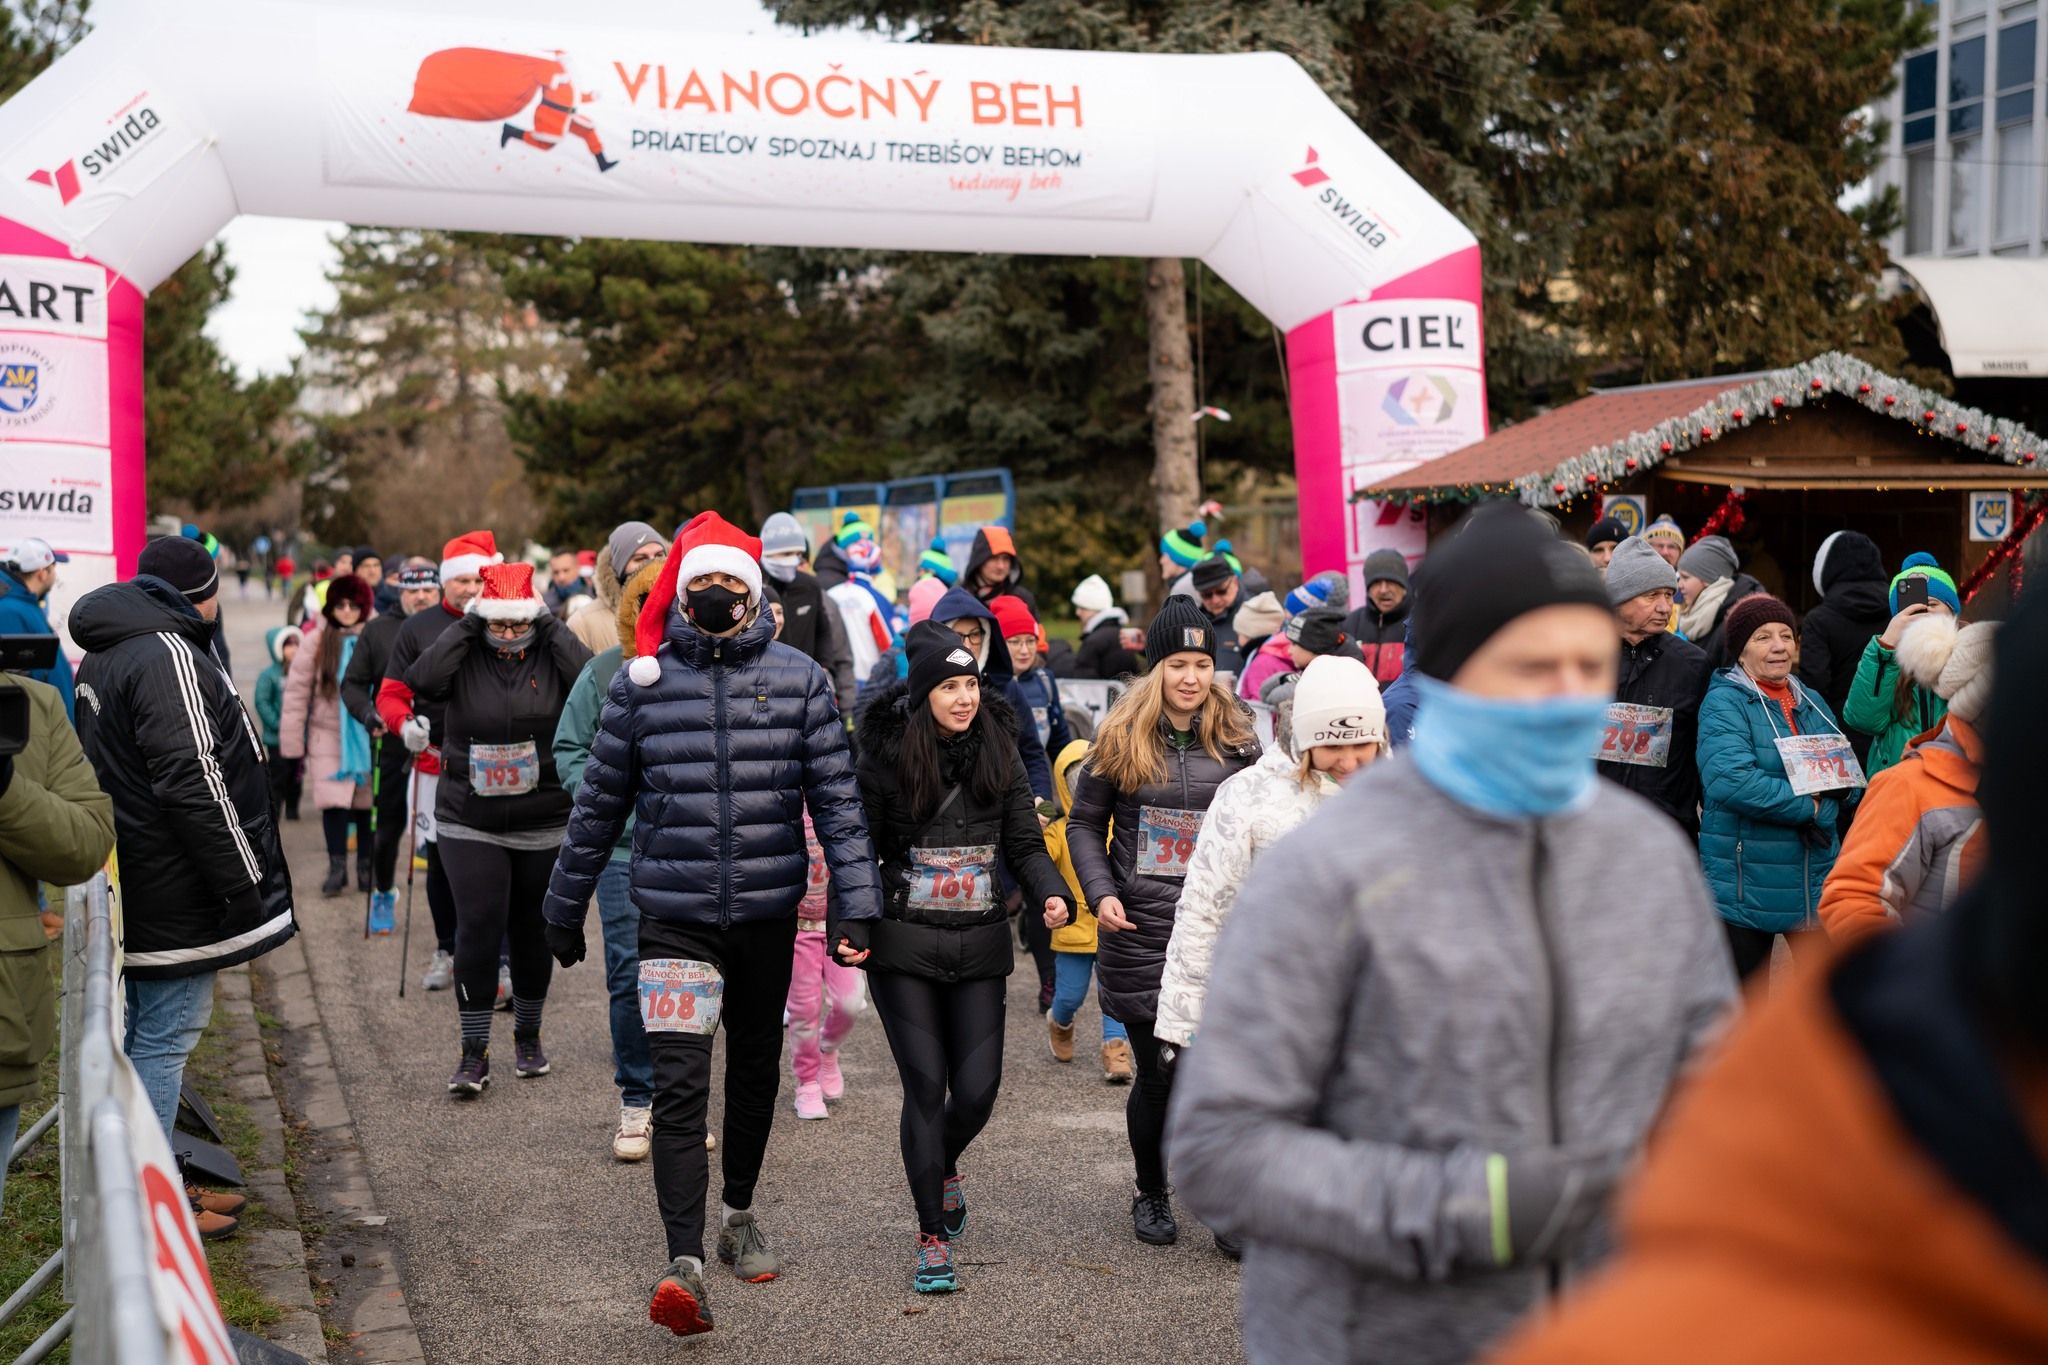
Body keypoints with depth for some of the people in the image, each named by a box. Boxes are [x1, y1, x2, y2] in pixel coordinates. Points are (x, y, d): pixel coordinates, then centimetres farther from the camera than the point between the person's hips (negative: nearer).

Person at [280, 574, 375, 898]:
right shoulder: (317, 641, -3)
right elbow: (297, 691, -1)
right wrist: (292, 743, -2)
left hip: (368, 736, 0)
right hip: (328, 736, 0)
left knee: (367, 802, 8)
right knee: (333, 801, -8)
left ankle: (366, 867, 23)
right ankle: (337, 868, 3)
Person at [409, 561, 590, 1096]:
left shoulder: (552, 656, -3)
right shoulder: (464, 657, -2)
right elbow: (422, 681, -22)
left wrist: (551, 625, -17)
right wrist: (466, 626, -17)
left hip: (543, 825, 1)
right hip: (469, 824, -1)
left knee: (531, 931, 12)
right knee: (478, 928, -8)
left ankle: (528, 1037, 31)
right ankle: (473, 1054, 0)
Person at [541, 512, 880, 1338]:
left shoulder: (799, 679, 0)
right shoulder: (641, 683, 1)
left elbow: (836, 799, -1)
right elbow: (598, 806, 7)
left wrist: (856, 905, -9)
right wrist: (564, 912, 11)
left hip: (768, 915, 2)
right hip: (673, 918, -2)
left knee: (755, 1071, 17)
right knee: (680, 1086, -12)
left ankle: (738, 1215, 38)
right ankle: (685, 1263, -15)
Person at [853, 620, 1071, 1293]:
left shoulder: (999, 754, 4)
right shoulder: (886, 757, -5)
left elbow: (1025, 843, 6)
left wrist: (1049, 893, -13)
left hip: (978, 946, 3)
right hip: (903, 946, -3)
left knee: (977, 1088, 0)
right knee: (925, 1085, -4)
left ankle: (944, 1167, 36)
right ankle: (934, 1238, 9)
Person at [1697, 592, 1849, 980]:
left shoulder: (1812, 703, 13)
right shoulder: (1724, 702, -10)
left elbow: (1843, 773, 9)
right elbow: (1729, 779, -25)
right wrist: (1805, 806, -14)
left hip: (1814, 875, 5)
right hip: (1744, 885, -5)